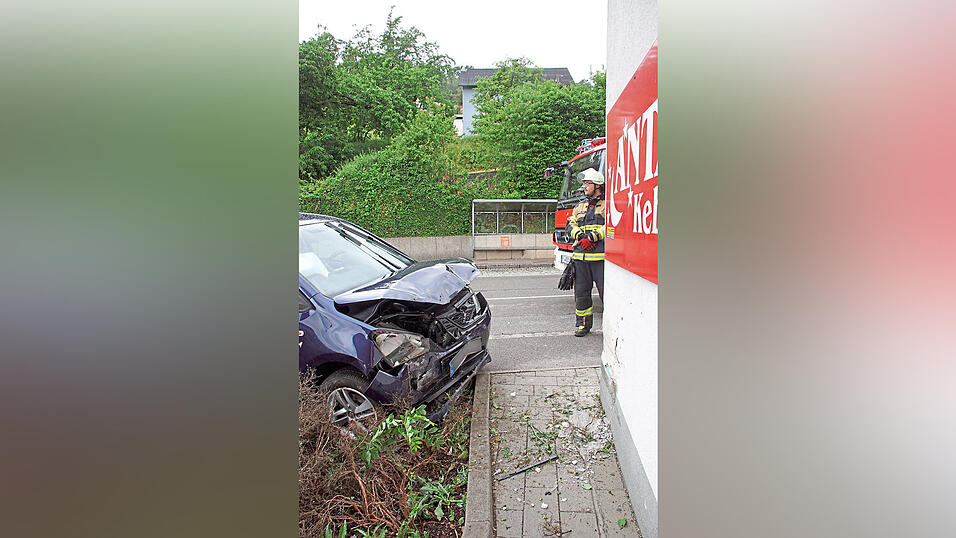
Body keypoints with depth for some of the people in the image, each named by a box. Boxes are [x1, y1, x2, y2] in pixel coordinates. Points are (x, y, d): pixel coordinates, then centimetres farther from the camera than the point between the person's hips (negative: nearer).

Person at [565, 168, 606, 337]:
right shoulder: (579, 207, 22)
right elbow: (570, 225, 11)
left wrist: (592, 237, -18)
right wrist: (581, 236, -9)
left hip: (600, 257, -5)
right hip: (580, 257, 5)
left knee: (607, 291, -6)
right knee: (581, 292, 8)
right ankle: (583, 323, 20)